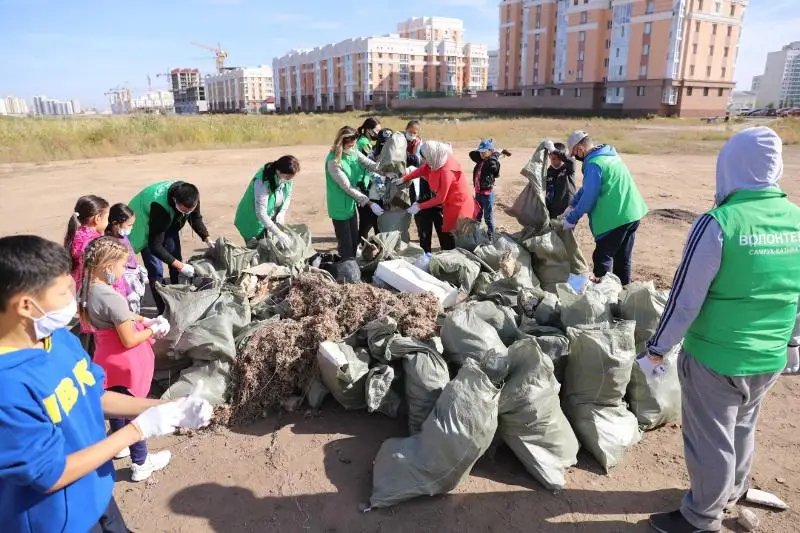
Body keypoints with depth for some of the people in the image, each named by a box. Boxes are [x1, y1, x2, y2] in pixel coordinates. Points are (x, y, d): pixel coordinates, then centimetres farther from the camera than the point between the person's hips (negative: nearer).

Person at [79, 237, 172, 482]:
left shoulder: (90, 290, -4)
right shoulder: (113, 298, -31)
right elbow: (129, 340, -26)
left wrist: (143, 320, 1)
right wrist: (153, 329, -11)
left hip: (108, 360, 8)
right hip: (126, 363, -8)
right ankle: (141, 464, 24)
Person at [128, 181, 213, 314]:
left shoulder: (190, 196, -26)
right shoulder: (160, 207, -43)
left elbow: (196, 219, -2)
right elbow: (155, 245, -36)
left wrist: (207, 239, -14)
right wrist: (180, 266, -37)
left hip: (169, 223, 6)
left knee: (176, 259, 4)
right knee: (155, 271, -11)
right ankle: (163, 311, -2)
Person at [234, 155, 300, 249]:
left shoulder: (287, 178, -14)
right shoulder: (262, 181, -33)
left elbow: (288, 196, 6)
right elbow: (261, 213, -34)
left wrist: (282, 212, -13)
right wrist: (278, 233, -37)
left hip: (271, 220, 6)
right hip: (253, 221, -6)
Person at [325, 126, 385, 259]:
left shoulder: (354, 152, -2)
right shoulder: (333, 161, -24)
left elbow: (372, 165, -5)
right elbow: (348, 187, -24)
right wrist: (370, 203, -24)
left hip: (351, 204, 8)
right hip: (340, 207, -7)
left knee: (354, 241, 17)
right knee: (346, 245, 1)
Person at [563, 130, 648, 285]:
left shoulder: (594, 165, -17)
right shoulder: (609, 155, 14)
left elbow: (589, 197, -17)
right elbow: (587, 187, 20)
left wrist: (571, 219, -6)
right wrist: (572, 205, 16)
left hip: (616, 218, -9)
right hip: (633, 213, 9)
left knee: (602, 258, 0)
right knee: (623, 258, 16)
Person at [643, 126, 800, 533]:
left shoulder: (718, 223, -23)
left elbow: (685, 298, -19)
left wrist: (657, 348, -7)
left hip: (715, 358, -6)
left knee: (710, 440, 11)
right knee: (742, 429, 27)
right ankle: (732, 491, 48)